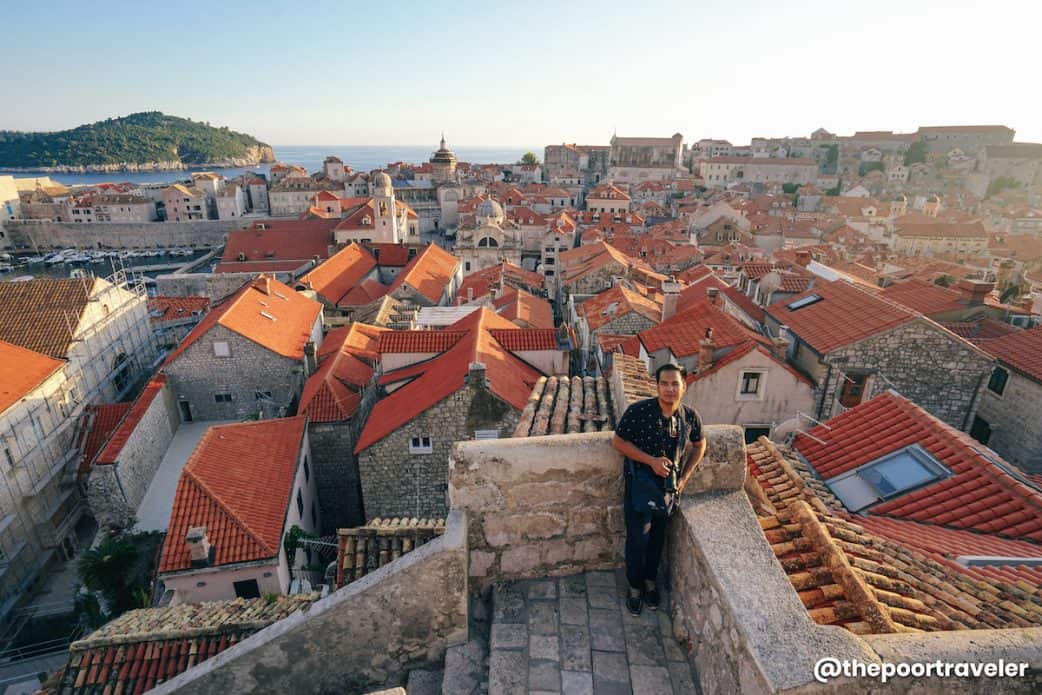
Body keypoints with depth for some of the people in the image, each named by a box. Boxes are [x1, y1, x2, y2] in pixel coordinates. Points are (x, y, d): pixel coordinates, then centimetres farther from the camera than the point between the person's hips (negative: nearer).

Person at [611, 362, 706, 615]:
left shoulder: (690, 416, -10)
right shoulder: (639, 411, -22)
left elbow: (699, 445, 9)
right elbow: (618, 441, -14)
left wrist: (685, 476, 1)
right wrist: (651, 460, -21)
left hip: (669, 485, 3)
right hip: (640, 483, -3)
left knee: (658, 536, 19)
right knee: (638, 538, 3)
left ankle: (650, 580, 43)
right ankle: (635, 586, 28)